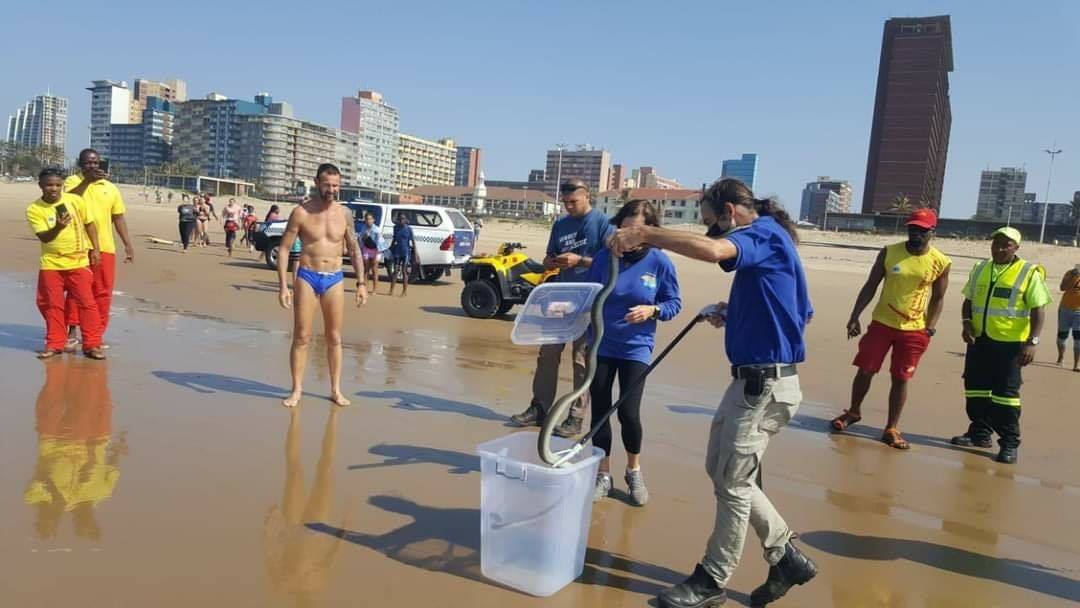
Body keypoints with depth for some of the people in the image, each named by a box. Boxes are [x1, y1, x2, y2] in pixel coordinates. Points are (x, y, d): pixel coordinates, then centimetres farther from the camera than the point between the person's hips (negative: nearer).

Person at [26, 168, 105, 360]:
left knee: (87, 303, -2)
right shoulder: (34, 209, -7)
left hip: (79, 261, 0)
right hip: (51, 263, 0)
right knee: (52, 305, 6)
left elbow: (89, 224, 6)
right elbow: (44, 237, -14)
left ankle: (92, 344, 3)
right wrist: (58, 227, -33)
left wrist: (95, 249, 0)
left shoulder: (76, 200, -4)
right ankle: (54, 344, 18)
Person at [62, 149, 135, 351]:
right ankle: (71, 331, 8)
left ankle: (97, 334, 13)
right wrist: (88, 180, -26)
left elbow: (119, 218, 14)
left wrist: (128, 245, 8)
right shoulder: (73, 181, 3)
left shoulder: (111, 188, 12)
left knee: (103, 292, 4)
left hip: (105, 247, 3)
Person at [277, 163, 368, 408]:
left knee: (334, 338, 8)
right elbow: (284, 249, -4)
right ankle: (297, 390, 10)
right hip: (307, 277, -2)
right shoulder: (301, 212, -6)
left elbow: (354, 250, 10)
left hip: (334, 279, 2)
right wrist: (283, 286, -11)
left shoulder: (344, 213, 2)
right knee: (301, 337, 0)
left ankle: (336, 390, 17)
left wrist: (361, 283, 3)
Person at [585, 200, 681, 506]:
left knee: (628, 412, -8)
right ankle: (603, 475, 24)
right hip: (601, 345, 2)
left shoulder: (660, 262, -8)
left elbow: (674, 303, -1)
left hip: (636, 349, -2)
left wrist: (652, 310, -20)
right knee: (600, 411, 6)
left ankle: (634, 471, 20)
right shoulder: (605, 256, -6)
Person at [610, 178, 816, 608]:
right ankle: (786, 556, 28)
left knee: (733, 484, 2)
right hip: (753, 379, 10)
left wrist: (644, 233, -30)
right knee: (721, 471, 18)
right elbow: (801, 313, 23)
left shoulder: (764, 233, -14)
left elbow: (711, 250, -38)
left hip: (764, 384, -10)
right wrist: (733, 314, 11)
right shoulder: (766, 240, 16)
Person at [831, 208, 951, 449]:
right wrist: (855, 316, -5)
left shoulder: (941, 263, -5)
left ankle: (892, 428, 15)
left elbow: (938, 298, 4)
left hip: (914, 330, -1)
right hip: (881, 323, 1)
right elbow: (870, 286, 0)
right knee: (865, 370, 6)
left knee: (901, 379, 5)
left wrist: (930, 329, -5)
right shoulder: (888, 253, -5)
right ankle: (853, 411, 28)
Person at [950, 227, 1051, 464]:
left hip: (1010, 344, -5)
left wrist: (1032, 341, -16)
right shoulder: (980, 269, 10)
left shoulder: (1029, 273, -5)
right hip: (979, 341, 6)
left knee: (1006, 393, -3)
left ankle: (1010, 443, 7)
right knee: (976, 388, 11)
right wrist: (966, 323, -1)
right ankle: (980, 433, 25)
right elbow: (969, 300, 17)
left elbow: (1038, 309, -8)